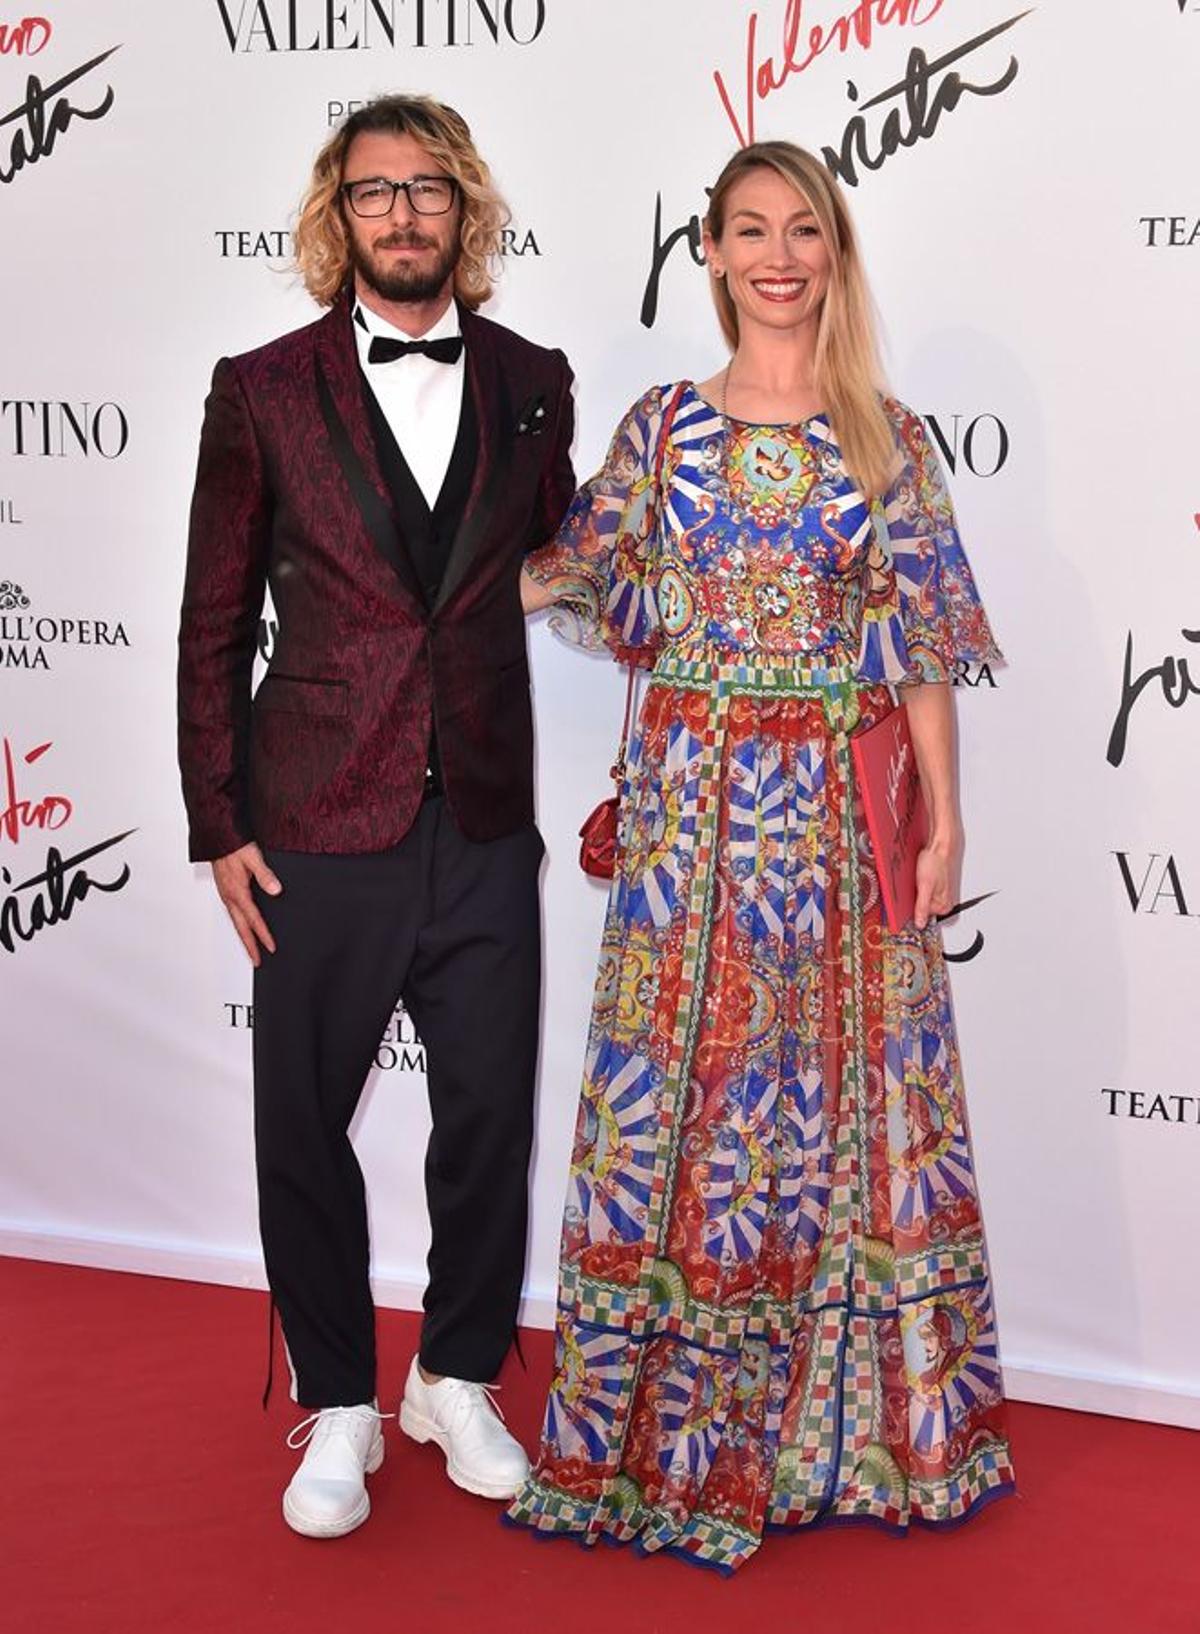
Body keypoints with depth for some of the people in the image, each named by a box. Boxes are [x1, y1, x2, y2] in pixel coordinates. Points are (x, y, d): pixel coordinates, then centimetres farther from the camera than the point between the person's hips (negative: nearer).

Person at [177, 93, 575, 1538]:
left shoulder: (531, 385, 6)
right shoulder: (264, 391, 0)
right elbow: (214, 627, 2)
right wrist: (220, 830, -3)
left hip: (485, 831, 2)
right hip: (320, 828, -2)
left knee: (490, 1118, 8)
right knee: (304, 1126, 7)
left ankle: (457, 1379, 31)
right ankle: (339, 1406, 26)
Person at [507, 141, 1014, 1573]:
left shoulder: (886, 440, 4)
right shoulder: (661, 428, 5)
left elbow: (920, 649, 2)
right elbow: (572, 582, 12)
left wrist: (943, 821, -2)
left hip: (838, 811, 0)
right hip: (692, 801, 0)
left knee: (836, 1093, 6)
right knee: (676, 1084, 3)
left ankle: (835, 1413, 22)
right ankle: (664, 1422, 17)